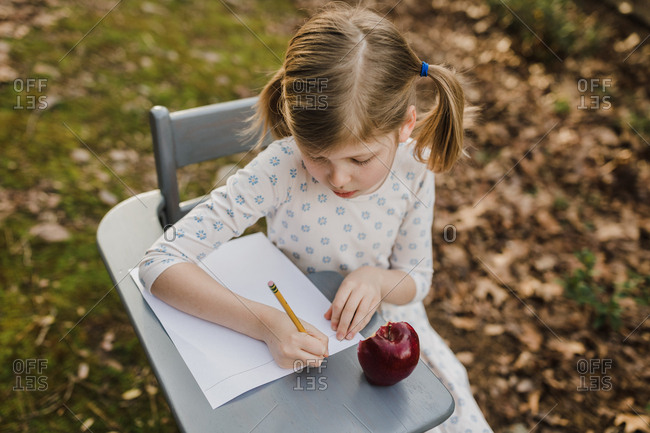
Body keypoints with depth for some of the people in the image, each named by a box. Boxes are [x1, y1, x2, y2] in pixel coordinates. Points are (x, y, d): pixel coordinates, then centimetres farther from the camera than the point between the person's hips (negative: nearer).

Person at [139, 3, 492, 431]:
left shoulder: (414, 166, -19)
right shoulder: (279, 170, -30)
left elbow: (417, 278, -5)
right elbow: (161, 264, -32)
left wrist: (379, 279, -29)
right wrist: (263, 322, -44)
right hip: (305, 341, -3)